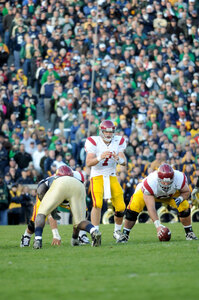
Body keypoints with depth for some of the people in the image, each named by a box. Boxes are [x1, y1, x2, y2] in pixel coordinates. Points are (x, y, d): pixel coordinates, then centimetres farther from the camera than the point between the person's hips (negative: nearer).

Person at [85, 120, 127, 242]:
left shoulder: (118, 142, 2)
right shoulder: (94, 142, -9)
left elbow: (124, 162, -3)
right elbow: (88, 163, -17)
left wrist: (118, 158, -26)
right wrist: (100, 157, -35)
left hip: (112, 177, 4)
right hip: (97, 176, -4)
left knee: (120, 207, -2)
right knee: (97, 203, -24)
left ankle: (117, 231, 23)